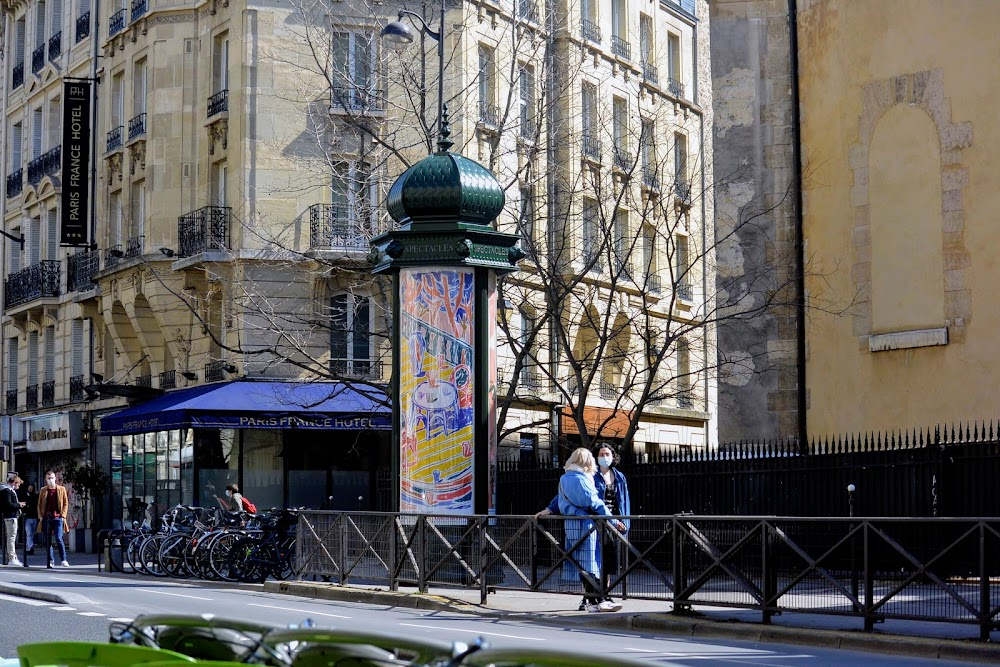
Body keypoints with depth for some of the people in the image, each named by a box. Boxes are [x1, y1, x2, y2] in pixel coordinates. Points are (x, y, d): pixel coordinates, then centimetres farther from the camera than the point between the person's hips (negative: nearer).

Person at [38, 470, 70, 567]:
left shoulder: (61, 489, 6)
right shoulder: (43, 490, 11)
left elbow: (66, 503, 6)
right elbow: (39, 504, 14)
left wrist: (63, 515, -3)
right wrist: (40, 516, 3)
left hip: (58, 518, -3)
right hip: (46, 518, 3)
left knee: (59, 539, -10)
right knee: (48, 540, 4)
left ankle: (63, 560, -4)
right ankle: (50, 560, 12)